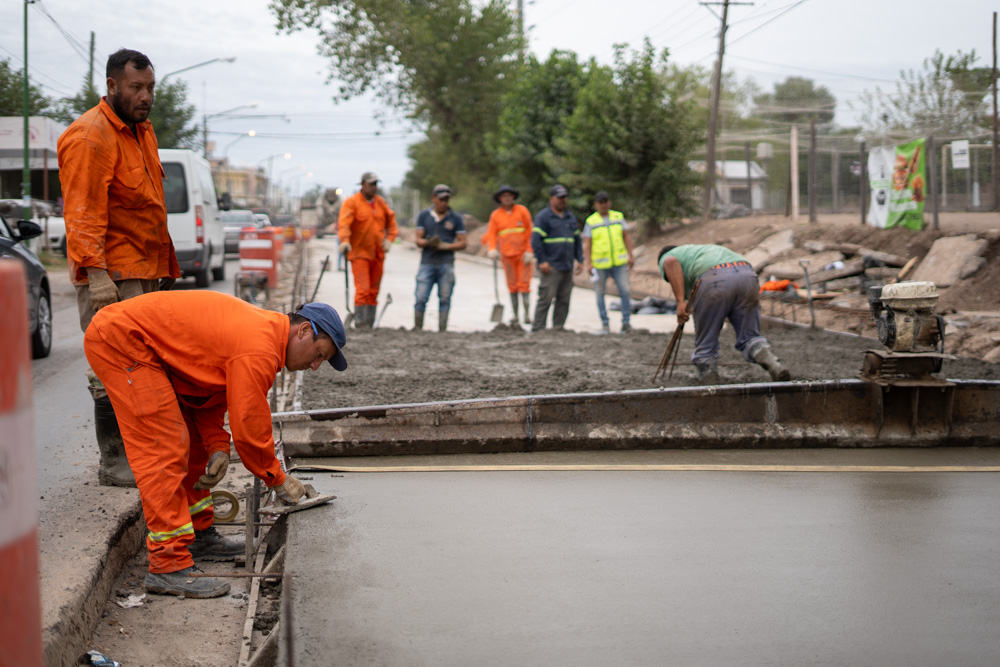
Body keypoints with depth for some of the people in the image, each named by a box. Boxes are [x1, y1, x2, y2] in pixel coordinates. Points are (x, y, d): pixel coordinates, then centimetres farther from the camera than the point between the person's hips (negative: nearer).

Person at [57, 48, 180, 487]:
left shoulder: (141, 130, 17)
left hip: (145, 271, 9)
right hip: (112, 275, -9)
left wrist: (164, 269, 23)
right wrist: (96, 276, -25)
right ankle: (113, 464, -1)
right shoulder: (90, 137, -13)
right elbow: (83, 215, -19)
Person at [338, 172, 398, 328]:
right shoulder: (351, 202, -7)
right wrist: (345, 241, -34)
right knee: (363, 290, -14)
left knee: (374, 291, 8)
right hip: (359, 253, -6)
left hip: (378, 254, 6)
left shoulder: (380, 202, 11)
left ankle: (370, 324, 15)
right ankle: (360, 323, -11)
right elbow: (343, 223, -18)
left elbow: (391, 221, 19)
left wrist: (389, 238, 3)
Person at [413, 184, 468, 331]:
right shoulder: (424, 216, 10)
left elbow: (462, 243, 5)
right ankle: (417, 330, 1)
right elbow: (418, 240, 5)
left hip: (446, 265, 0)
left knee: (445, 299, 1)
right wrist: (428, 243, -17)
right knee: (421, 299, -6)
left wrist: (446, 246, -11)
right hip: (427, 264, 0)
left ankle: (442, 331, 5)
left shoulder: (456, 219, 8)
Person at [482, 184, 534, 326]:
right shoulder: (495, 215, 6)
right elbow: (491, 234, 2)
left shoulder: (522, 211, 1)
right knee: (512, 285, 4)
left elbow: (530, 232, -1)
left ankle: (527, 314, -5)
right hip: (507, 255, 2)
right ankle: (515, 315, 10)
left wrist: (529, 251, -8)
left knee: (524, 283, -7)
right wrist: (492, 249, -16)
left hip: (523, 254, -2)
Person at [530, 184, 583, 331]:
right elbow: (535, 240, -10)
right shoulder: (543, 217, -3)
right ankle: (537, 329, -8)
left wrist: (580, 260, 15)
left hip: (567, 268, 7)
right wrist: (542, 261, -17)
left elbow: (577, 240, 24)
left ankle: (558, 328, 11)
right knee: (546, 298, -10)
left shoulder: (571, 218, 19)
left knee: (564, 300, 5)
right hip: (551, 267, -7)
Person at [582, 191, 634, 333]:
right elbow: (587, 244, -3)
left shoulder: (618, 217, 9)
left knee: (625, 291, -7)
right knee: (600, 294, 2)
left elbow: (626, 237, 11)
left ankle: (626, 322, 2)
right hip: (600, 265, -1)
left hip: (619, 263, 2)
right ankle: (605, 324, 12)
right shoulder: (590, 222, 1)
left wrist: (630, 256, 4)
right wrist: (588, 263, -12)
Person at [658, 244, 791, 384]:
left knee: (705, 346, 9)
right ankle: (773, 364, -13)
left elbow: (671, 263, -2)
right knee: (750, 337, 11)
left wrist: (680, 301, -8)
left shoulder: (665, 258, 25)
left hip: (714, 282, -5)